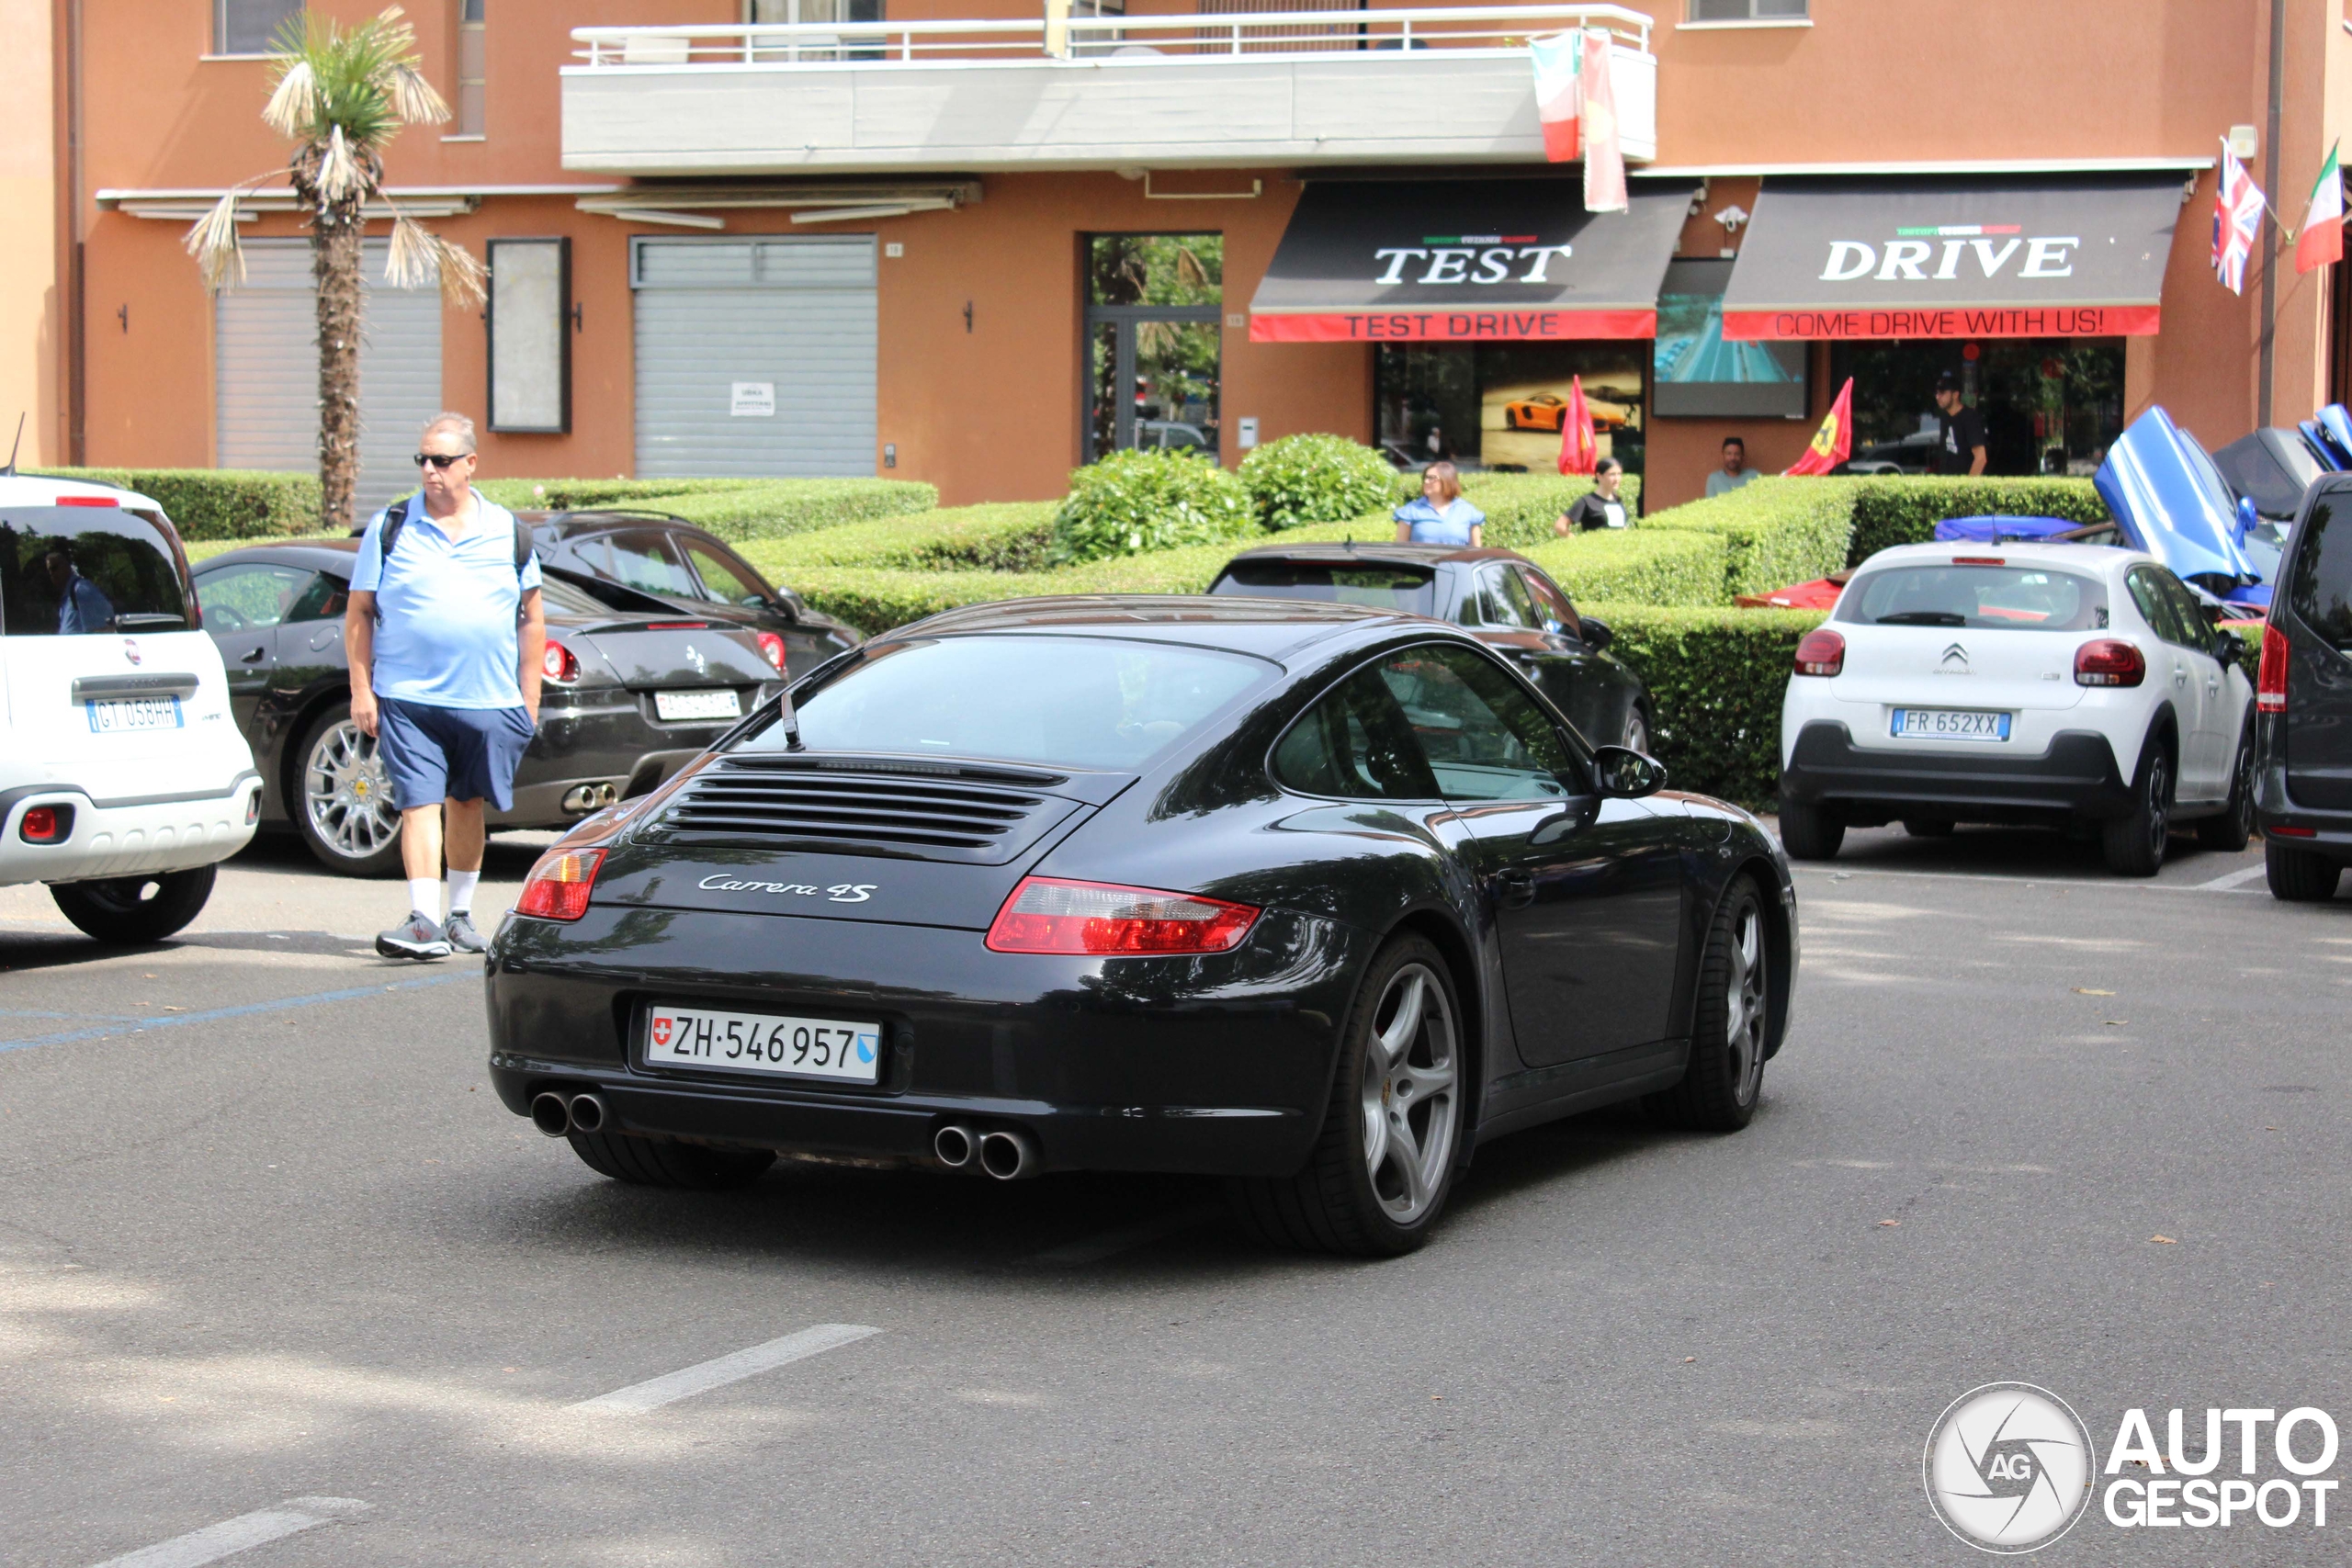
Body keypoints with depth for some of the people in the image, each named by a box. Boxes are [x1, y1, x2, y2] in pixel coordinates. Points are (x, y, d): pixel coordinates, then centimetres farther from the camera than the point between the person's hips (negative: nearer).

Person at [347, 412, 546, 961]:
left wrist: (529, 698, 7)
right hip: (407, 697, -2)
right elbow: (358, 615, 4)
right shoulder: (389, 528, 3)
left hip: (489, 702, 2)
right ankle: (424, 920, -15)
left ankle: (461, 913, 25)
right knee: (419, 805, -10)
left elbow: (532, 619, 11)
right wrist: (361, 690, -3)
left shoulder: (508, 531, 7)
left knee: (466, 803, 13)